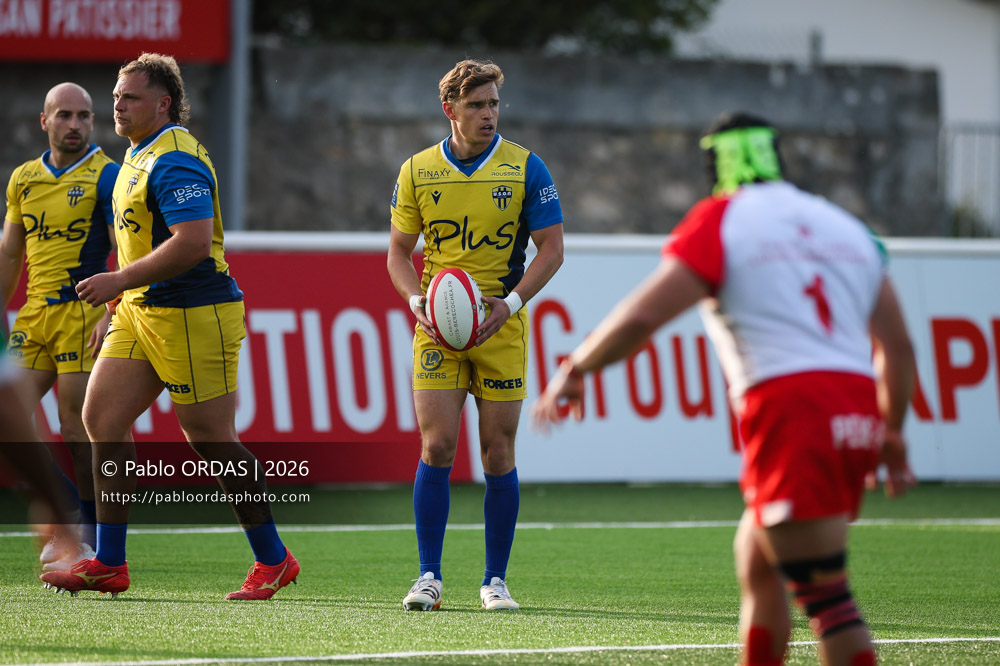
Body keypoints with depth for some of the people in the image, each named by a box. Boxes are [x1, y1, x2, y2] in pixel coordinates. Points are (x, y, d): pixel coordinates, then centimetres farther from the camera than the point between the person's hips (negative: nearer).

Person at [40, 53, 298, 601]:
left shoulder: (176, 160, -17)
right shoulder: (138, 155, 16)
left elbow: (194, 242, -27)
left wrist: (120, 281, -25)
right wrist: (122, 295, 23)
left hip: (193, 315, -10)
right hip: (141, 310, 10)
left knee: (212, 439, -4)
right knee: (102, 417, 2)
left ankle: (273, 561, 8)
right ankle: (108, 565, 4)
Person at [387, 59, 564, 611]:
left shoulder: (525, 168, 0)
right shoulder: (416, 171, 4)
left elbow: (551, 249, 0)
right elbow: (399, 252, 10)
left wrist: (511, 301, -14)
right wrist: (416, 300, -9)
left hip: (501, 323, 0)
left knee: (498, 456, 1)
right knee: (436, 446, -10)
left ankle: (495, 580, 11)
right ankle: (428, 578, -4)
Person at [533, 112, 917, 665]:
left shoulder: (722, 220, 2)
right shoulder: (845, 225, 20)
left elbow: (642, 315, -7)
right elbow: (897, 345, 19)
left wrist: (575, 369, 7)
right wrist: (892, 436, 30)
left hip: (790, 410, -7)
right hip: (858, 407, 7)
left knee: (825, 596, -8)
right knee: (757, 565, 21)